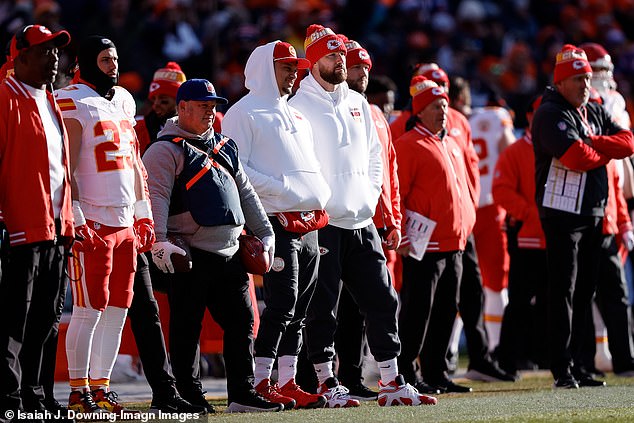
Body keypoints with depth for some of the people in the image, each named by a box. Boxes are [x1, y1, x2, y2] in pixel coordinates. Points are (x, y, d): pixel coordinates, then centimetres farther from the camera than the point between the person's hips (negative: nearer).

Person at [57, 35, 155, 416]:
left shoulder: (124, 100, 17)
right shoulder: (73, 102, -8)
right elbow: (67, 167, -12)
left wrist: (144, 214, 18)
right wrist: (75, 220, -16)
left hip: (125, 222, 7)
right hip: (93, 222, -7)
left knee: (118, 310, 8)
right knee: (89, 310, -6)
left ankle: (101, 385, 14)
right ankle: (79, 391, -1)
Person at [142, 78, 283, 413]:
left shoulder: (225, 147, 20)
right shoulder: (166, 149, -5)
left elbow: (246, 193, 25)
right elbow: (156, 196, -16)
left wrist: (264, 233, 20)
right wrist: (159, 241, -27)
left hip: (230, 253, 7)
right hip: (190, 256, -7)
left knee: (242, 322, 7)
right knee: (187, 326, -2)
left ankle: (242, 394, 13)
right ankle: (189, 394, 4)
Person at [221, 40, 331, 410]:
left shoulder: (296, 116, 23)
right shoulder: (244, 113, -3)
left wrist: (322, 193, 8)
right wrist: (281, 188, -18)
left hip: (309, 223, 8)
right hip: (276, 222, -8)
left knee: (299, 310, 8)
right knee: (282, 305, -13)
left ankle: (288, 383, 12)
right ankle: (261, 384, -9)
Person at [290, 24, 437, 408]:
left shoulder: (358, 103, 16)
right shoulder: (299, 105, -5)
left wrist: (371, 197, 9)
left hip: (362, 221, 6)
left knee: (382, 300, 4)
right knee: (322, 307, -3)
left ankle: (392, 383, 8)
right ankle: (327, 383, 3)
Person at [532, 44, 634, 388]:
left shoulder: (595, 113, 16)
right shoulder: (550, 114, -11)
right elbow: (576, 157, -23)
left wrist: (591, 143, -12)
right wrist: (606, 152, -3)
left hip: (593, 213, 8)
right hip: (562, 214, -8)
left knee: (585, 291, 10)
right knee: (563, 291, -8)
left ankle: (577, 365, 15)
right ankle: (562, 370, -8)